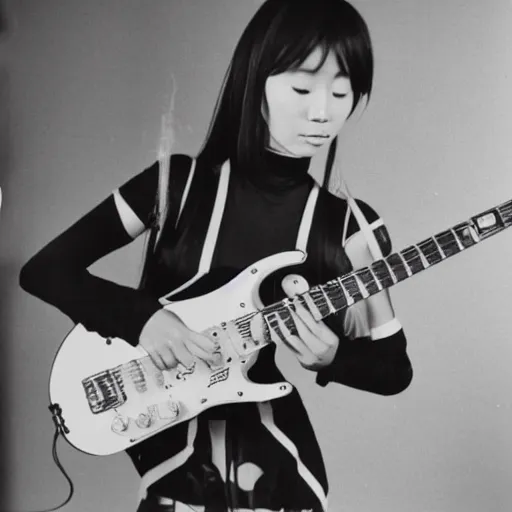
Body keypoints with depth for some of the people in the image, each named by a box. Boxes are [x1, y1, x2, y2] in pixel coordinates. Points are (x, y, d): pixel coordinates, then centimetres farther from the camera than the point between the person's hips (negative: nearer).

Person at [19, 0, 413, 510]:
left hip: (275, 466, 2)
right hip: (174, 456, -1)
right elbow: (45, 269, -5)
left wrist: (332, 357, -20)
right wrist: (142, 317, -20)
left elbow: (394, 367, 1)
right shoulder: (176, 183, -8)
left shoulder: (349, 225, -7)